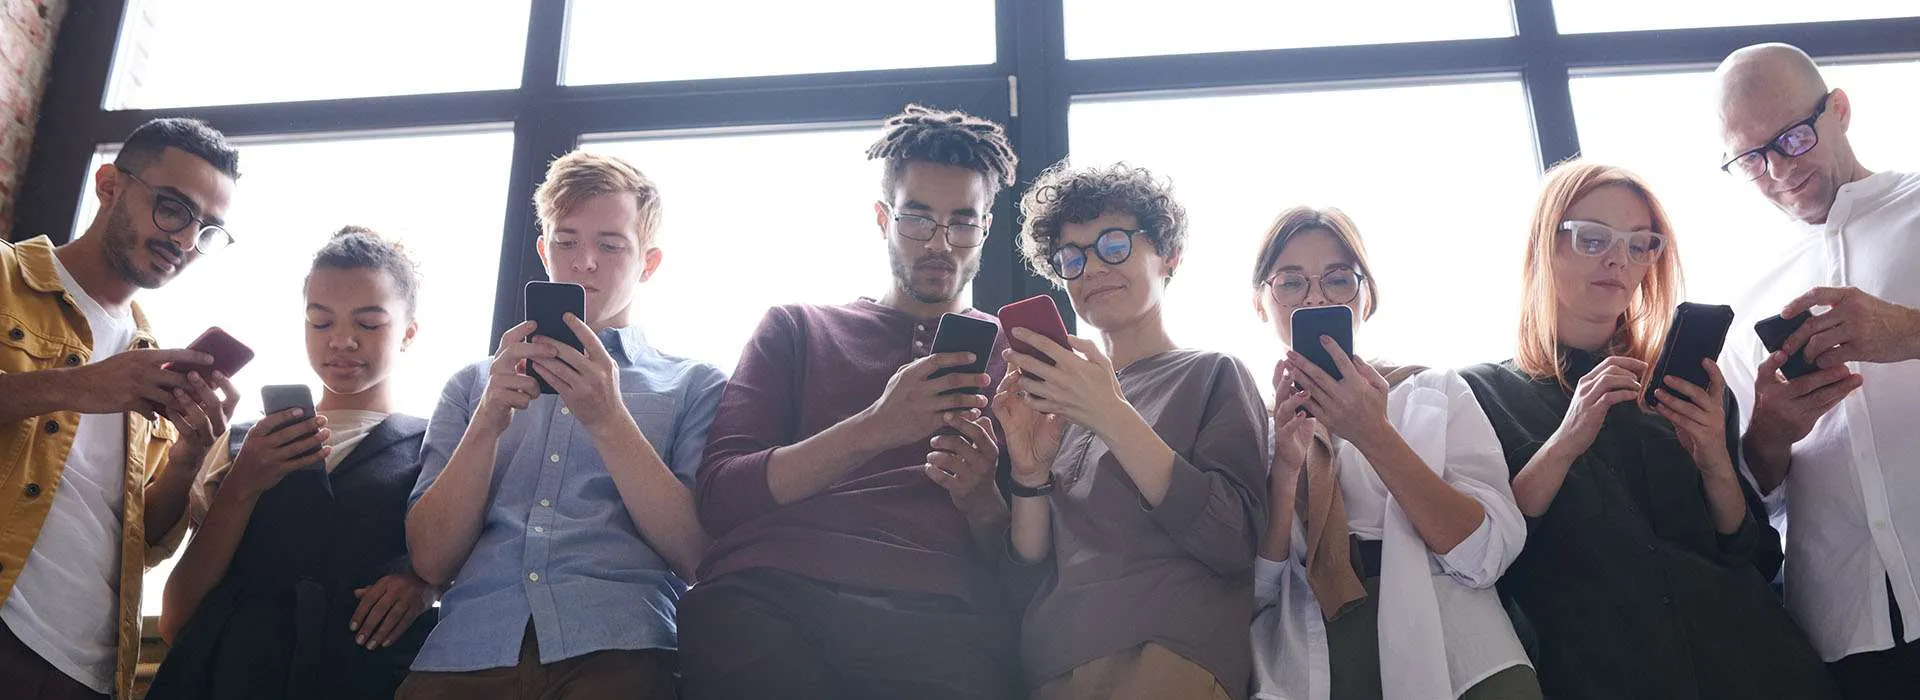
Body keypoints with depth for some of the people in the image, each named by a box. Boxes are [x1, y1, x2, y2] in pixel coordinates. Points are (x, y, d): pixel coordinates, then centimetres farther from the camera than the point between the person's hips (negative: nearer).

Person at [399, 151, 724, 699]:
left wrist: (608, 421, -6)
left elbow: (697, 554, 2)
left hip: (614, 653, -2)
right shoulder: (472, 386, 22)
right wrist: (488, 424, -1)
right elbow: (432, 560, 12)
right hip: (466, 653, 2)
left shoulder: (694, 386, 14)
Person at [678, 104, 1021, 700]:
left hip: (936, 611, -1)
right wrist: (874, 430, -4)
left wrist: (981, 500, -4)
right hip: (767, 594, 1)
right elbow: (718, 496, 8)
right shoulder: (795, 330, 25)